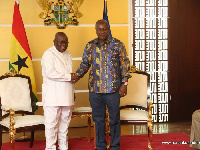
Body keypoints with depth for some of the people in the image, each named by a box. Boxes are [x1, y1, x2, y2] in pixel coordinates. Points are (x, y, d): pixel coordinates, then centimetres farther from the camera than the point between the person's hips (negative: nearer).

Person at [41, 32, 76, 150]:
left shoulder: (68, 54, 16)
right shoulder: (49, 54, -9)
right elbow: (50, 73, -21)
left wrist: (72, 92, 21)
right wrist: (68, 77, -18)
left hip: (67, 95, 7)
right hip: (53, 96, -7)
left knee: (65, 121, 13)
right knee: (52, 123, -3)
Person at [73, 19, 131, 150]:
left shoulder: (117, 44, -2)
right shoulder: (90, 46, 7)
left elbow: (125, 64, -2)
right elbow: (85, 64, 12)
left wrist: (124, 83, -9)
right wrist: (77, 76, -6)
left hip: (113, 89, -3)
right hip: (94, 90, 3)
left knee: (114, 119, 6)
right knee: (98, 119, 12)